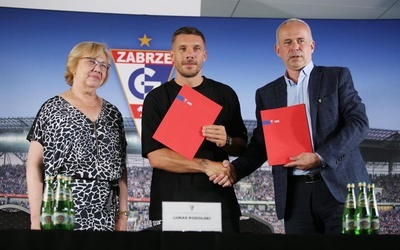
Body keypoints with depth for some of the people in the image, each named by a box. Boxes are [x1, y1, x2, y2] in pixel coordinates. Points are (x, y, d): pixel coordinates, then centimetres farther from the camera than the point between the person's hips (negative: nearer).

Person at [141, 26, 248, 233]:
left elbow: (242, 147, 9)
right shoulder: (157, 98, 1)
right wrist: (206, 166, -15)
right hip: (171, 203, -2)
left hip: (218, 200, 2)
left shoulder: (225, 94, 9)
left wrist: (226, 141, -13)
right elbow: (155, 156, -8)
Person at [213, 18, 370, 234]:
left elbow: (358, 122, -5)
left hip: (339, 186, -2)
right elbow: (261, 144, 12)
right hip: (295, 194, 2)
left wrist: (320, 157, -17)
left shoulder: (337, 77, 6)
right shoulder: (267, 94, 14)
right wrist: (235, 169, -8)